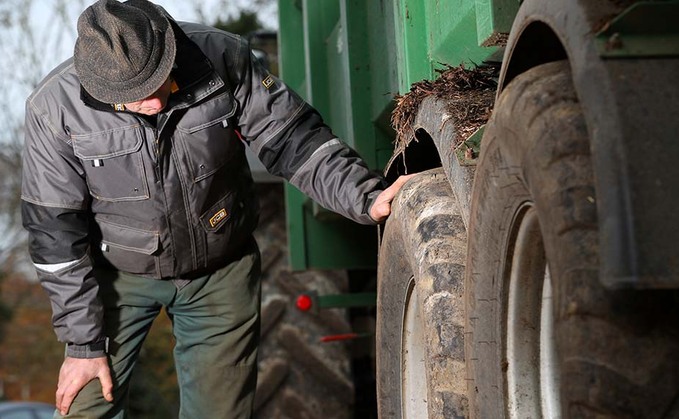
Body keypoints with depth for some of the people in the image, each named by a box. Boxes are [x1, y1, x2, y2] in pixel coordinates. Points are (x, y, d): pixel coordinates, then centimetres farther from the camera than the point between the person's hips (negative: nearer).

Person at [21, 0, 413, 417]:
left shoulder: (222, 58, -21)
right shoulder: (55, 108, -21)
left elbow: (292, 138, -12)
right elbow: (57, 234, -14)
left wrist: (366, 197, -27)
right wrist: (84, 342, -11)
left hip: (222, 273, 1)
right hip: (119, 276, -1)